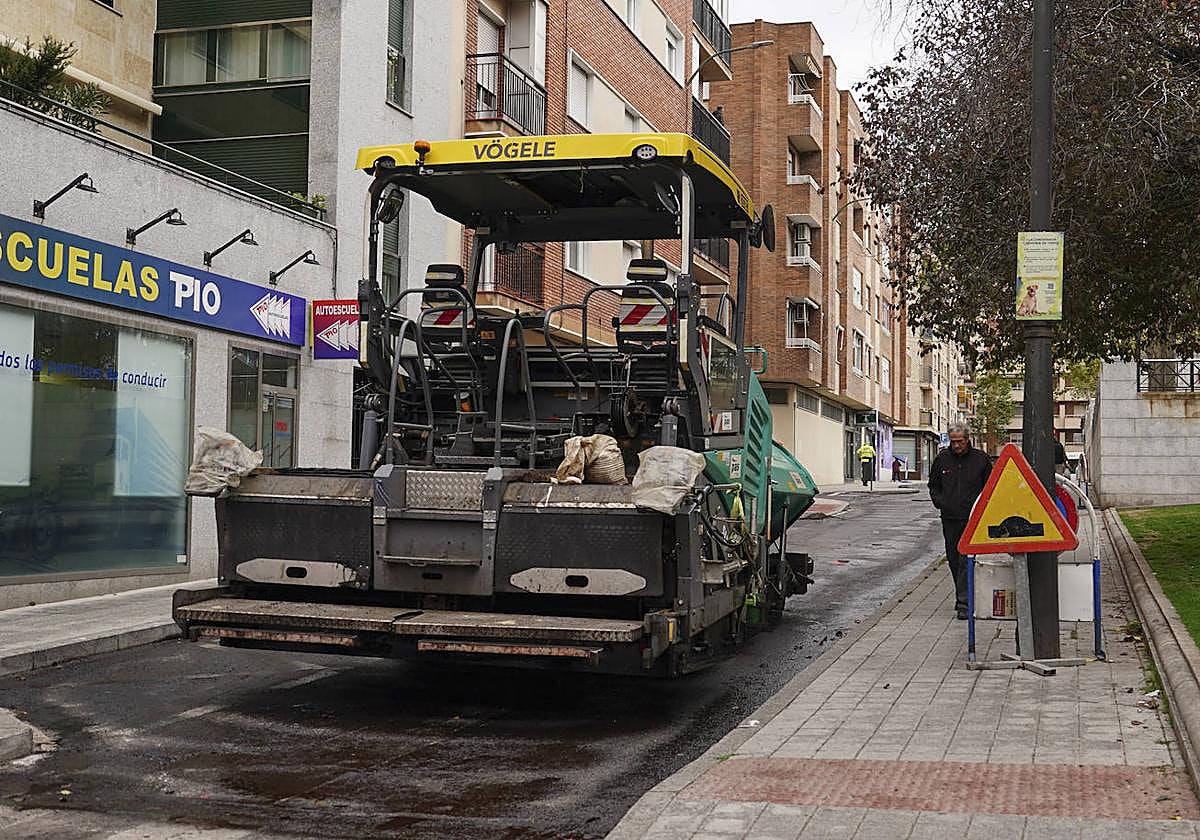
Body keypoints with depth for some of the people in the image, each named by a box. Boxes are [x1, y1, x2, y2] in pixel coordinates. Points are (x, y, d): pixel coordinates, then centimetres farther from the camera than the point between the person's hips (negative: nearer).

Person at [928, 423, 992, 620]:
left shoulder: (981, 459, 0)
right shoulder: (942, 459, 7)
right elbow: (933, 485, 18)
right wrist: (940, 502, 4)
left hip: (972, 518, -4)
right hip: (950, 517, 4)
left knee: (966, 560, -11)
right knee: (953, 559, 12)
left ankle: (964, 603, -11)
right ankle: (962, 595, 27)